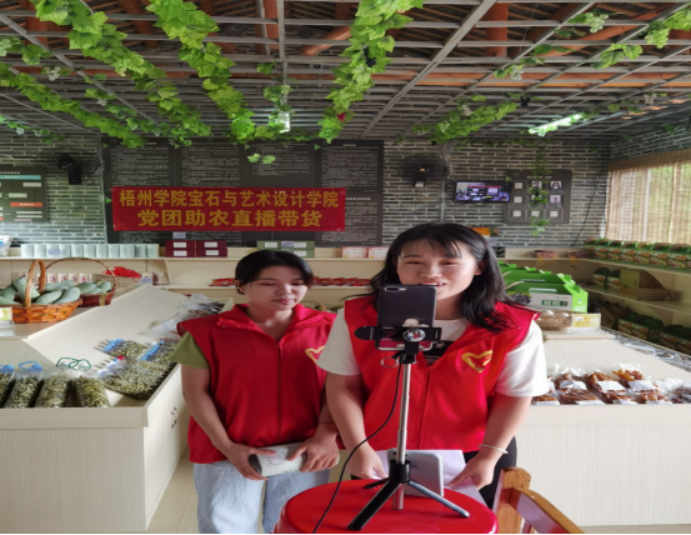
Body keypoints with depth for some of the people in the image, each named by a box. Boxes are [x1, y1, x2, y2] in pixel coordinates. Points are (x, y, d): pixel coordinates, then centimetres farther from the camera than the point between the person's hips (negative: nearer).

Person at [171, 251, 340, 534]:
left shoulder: (325, 328, -3)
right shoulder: (209, 331, -6)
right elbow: (196, 391, -4)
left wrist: (326, 436, -12)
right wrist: (225, 446, -9)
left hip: (305, 451, 2)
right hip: (228, 451, -1)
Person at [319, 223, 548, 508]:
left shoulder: (514, 327, -16)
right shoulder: (358, 316, -14)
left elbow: (514, 397, -7)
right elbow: (343, 385, -8)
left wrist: (489, 456, -10)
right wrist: (359, 448, -11)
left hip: (470, 458, 0)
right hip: (380, 456, 1)